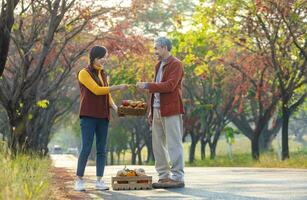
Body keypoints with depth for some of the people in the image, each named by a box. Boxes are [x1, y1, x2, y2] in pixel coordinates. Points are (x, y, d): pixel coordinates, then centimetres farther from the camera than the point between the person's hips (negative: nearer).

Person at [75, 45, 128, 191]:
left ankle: (99, 180, 8)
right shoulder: (84, 73, -4)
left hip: (103, 117, 6)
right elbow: (96, 90, -15)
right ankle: (79, 180, 0)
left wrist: (115, 107, -3)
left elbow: (107, 95, 15)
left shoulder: (103, 74, 16)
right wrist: (118, 87, -16)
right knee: (86, 148, -8)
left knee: (102, 149, 4)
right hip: (88, 117, -6)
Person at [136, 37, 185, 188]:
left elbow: (169, 85, -19)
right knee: (158, 145, 9)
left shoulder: (175, 64, -7)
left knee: (173, 144, -6)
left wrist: (147, 85, -20)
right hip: (158, 111, 9)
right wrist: (151, 111, 16)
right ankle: (164, 177, 14)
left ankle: (177, 178, -3)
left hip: (171, 110, -9)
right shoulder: (158, 65, 19)